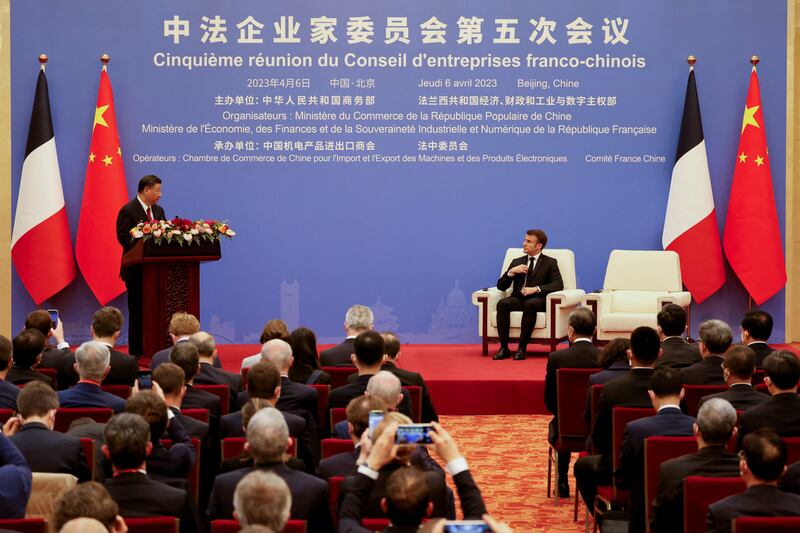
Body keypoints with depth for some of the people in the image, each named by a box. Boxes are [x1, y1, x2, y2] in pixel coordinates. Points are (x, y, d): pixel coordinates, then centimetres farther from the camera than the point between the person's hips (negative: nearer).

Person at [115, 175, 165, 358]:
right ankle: (136, 352, 3)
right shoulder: (128, 211, -7)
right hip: (137, 269, -6)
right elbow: (124, 238, -14)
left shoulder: (158, 211, 16)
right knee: (137, 311, -1)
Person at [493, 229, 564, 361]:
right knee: (502, 304, -30)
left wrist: (536, 289, -18)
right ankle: (504, 348, -31)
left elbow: (558, 284, -5)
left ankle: (522, 347, -36)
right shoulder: (517, 262, 21)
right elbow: (501, 286, 16)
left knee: (529, 304, -39)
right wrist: (511, 272, -3)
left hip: (537, 300, -3)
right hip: (518, 298, 3)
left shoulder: (550, 263, 11)